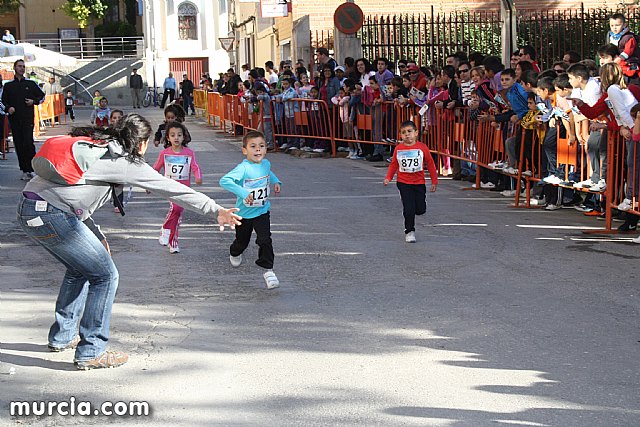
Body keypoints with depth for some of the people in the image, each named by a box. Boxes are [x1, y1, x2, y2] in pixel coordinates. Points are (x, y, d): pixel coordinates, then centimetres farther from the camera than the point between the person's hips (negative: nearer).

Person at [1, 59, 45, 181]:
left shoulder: (31, 84, 10)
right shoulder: (8, 86, 13)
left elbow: (42, 96, 17)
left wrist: (34, 101, -2)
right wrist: (8, 108, -5)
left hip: (28, 118, -2)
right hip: (14, 119, 2)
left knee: (28, 143, -14)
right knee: (19, 145, 1)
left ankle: (30, 169, -9)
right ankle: (25, 170, 6)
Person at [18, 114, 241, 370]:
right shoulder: (124, 161, -3)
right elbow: (170, 189, -5)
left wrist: (96, 235, 24)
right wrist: (215, 211, -4)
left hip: (28, 210, 9)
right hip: (51, 215, -9)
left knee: (80, 268, 26)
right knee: (105, 275, 2)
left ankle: (61, 336, 36)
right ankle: (91, 353, 7)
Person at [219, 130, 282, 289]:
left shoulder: (266, 164, -4)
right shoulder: (243, 168, -26)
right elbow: (224, 181, -39)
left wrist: (275, 181, 7)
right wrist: (243, 193, -43)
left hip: (262, 211, 3)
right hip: (244, 213, -3)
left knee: (265, 240, -13)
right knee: (242, 241, 19)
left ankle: (268, 270, -4)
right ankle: (235, 254, 53)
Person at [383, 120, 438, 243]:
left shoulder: (422, 148, -6)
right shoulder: (398, 149, -2)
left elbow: (430, 164, 1)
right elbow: (393, 165, 8)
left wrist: (434, 181, 3)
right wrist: (388, 178, -4)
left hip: (419, 183, 0)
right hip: (404, 183, 0)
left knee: (420, 210, 2)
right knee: (408, 209, -6)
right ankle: (409, 232, 9)